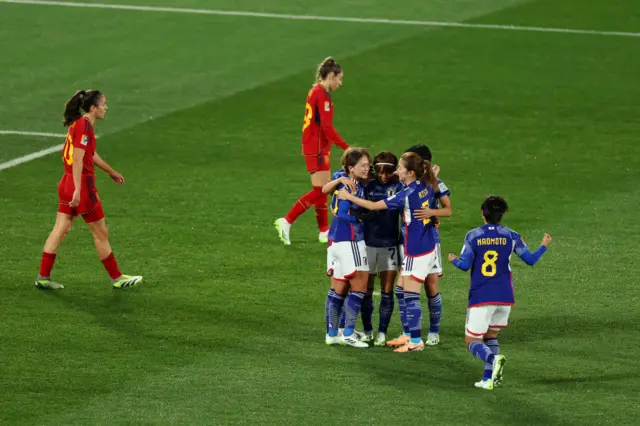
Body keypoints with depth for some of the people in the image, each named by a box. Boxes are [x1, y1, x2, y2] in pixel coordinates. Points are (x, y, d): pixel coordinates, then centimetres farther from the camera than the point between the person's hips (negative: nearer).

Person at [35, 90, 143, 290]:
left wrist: (111, 172, 39)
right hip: (81, 183, -9)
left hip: (67, 183, 9)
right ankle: (116, 278, 14)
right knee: (101, 233, 4)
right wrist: (78, 190, -27)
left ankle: (43, 277, 7)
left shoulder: (79, 124, 13)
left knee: (60, 230, 8)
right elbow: (77, 160, -23)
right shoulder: (84, 127, -17)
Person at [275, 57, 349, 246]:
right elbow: (326, 127, -22)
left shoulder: (315, 91, 13)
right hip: (318, 149, -10)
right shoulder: (322, 94, -17)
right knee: (320, 190, -8)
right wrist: (345, 146, -19)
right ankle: (286, 221, -8)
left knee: (323, 190, 13)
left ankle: (324, 232, 18)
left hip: (315, 147, 10)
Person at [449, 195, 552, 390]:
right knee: (491, 336, 21)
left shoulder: (473, 236, -2)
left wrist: (453, 259, 15)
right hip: (504, 297, 3)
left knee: (472, 341, 1)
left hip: (480, 298, -3)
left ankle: (493, 359, -31)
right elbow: (530, 259, 6)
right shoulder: (511, 236, 2)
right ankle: (488, 379, 7)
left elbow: (464, 264, -9)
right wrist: (544, 246, 25)